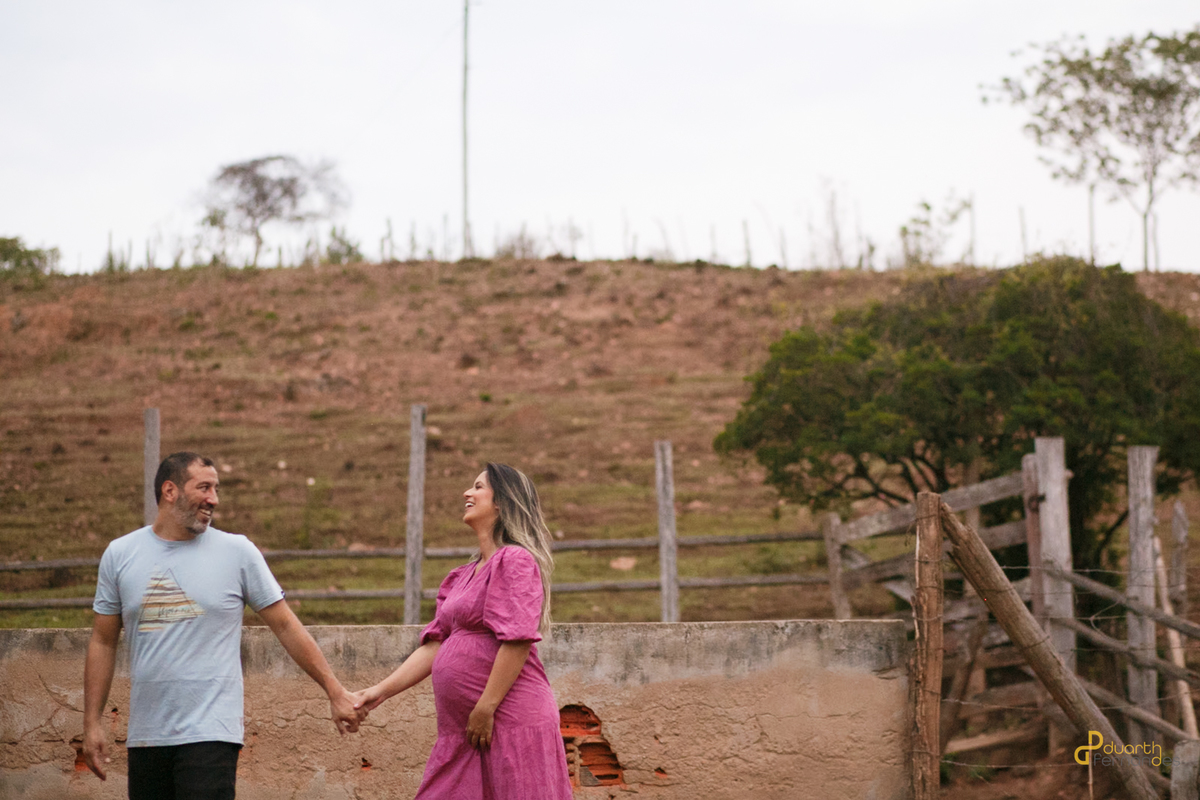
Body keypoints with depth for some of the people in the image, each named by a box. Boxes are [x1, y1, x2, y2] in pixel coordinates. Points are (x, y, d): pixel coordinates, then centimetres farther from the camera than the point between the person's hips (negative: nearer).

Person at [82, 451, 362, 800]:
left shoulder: (237, 552, 1)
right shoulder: (120, 554, 6)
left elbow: (286, 627, 4)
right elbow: (103, 642, 10)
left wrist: (335, 692, 2)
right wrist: (92, 723, 6)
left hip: (210, 734, -3)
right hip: (145, 737, 3)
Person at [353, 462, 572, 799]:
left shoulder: (515, 561, -7)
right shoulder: (464, 576, 21)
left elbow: (517, 640, -16)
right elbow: (436, 645, 17)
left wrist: (486, 709, -18)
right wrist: (381, 691, 9)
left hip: (510, 721, -8)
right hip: (462, 728, 8)